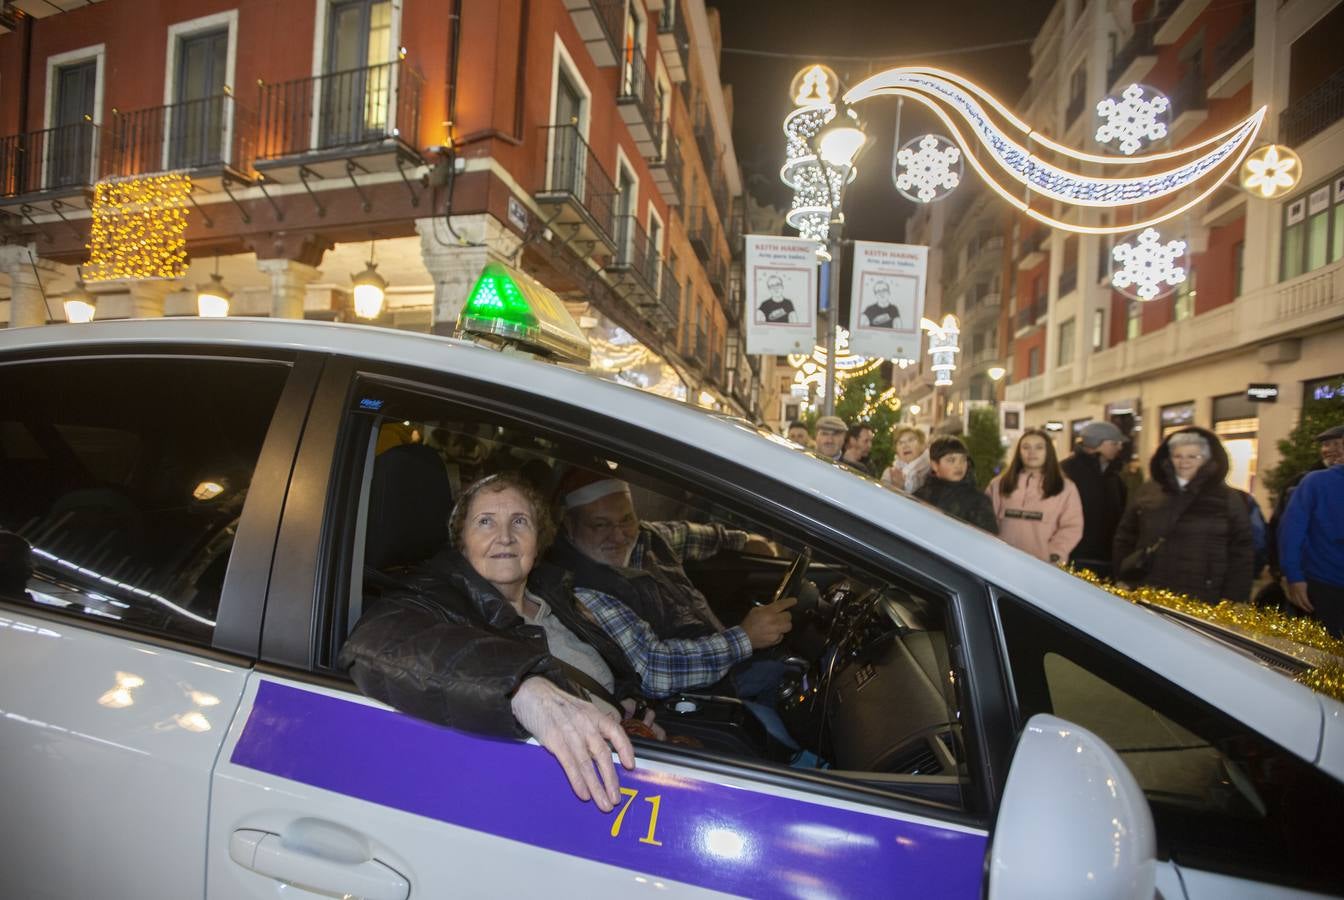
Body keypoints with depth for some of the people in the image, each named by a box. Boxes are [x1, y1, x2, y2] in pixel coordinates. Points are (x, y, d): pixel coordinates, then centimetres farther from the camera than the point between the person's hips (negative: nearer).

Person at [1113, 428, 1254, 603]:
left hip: (1202, 602, -2)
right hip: (1148, 595, 2)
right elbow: (1125, 537, 13)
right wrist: (1124, 577, 4)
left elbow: (1241, 553, 1)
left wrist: (1234, 602, -5)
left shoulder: (1227, 499, 3)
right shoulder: (1147, 493, 9)